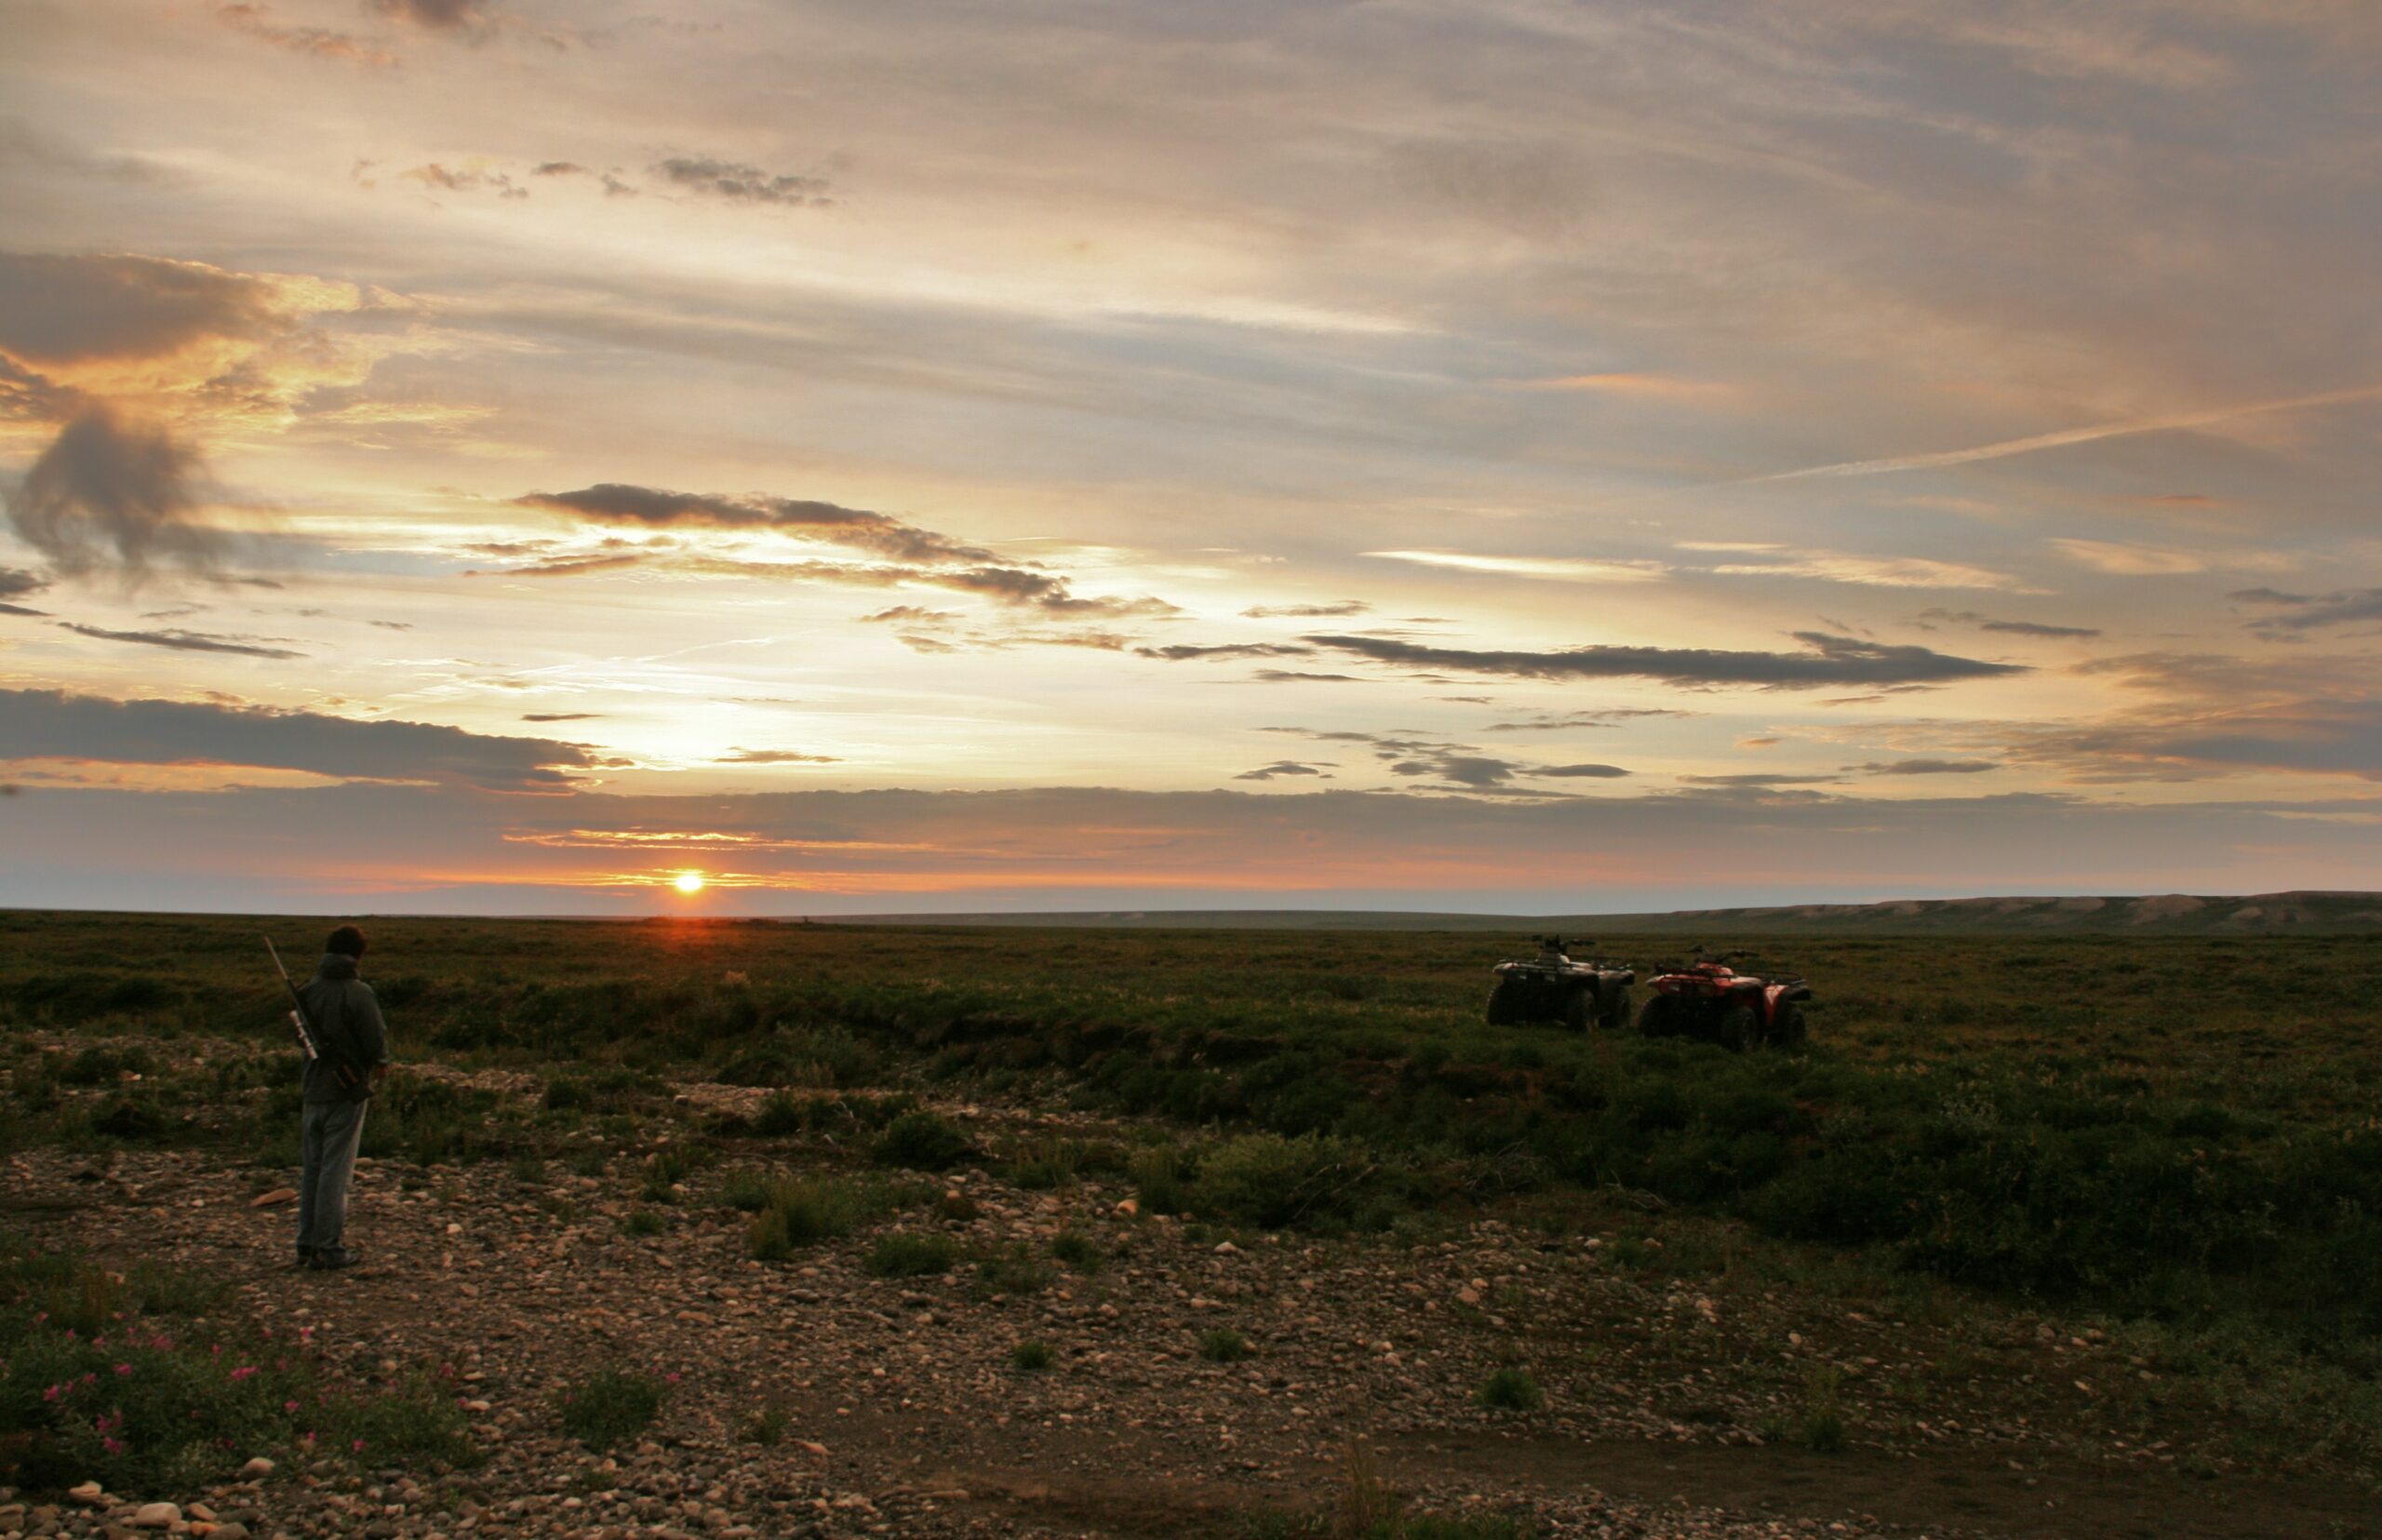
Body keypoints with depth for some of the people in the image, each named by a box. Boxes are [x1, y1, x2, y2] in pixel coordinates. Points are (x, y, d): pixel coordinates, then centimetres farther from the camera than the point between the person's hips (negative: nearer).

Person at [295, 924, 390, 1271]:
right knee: (335, 1171, 0)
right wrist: (380, 1062, 8)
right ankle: (329, 1248, 4)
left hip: (313, 1090, 5)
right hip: (347, 1093, -5)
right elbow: (376, 1040, -15)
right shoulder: (358, 993, -15)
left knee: (312, 1168, 15)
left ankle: (307, 1244, 20)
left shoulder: (307, 990, 3)